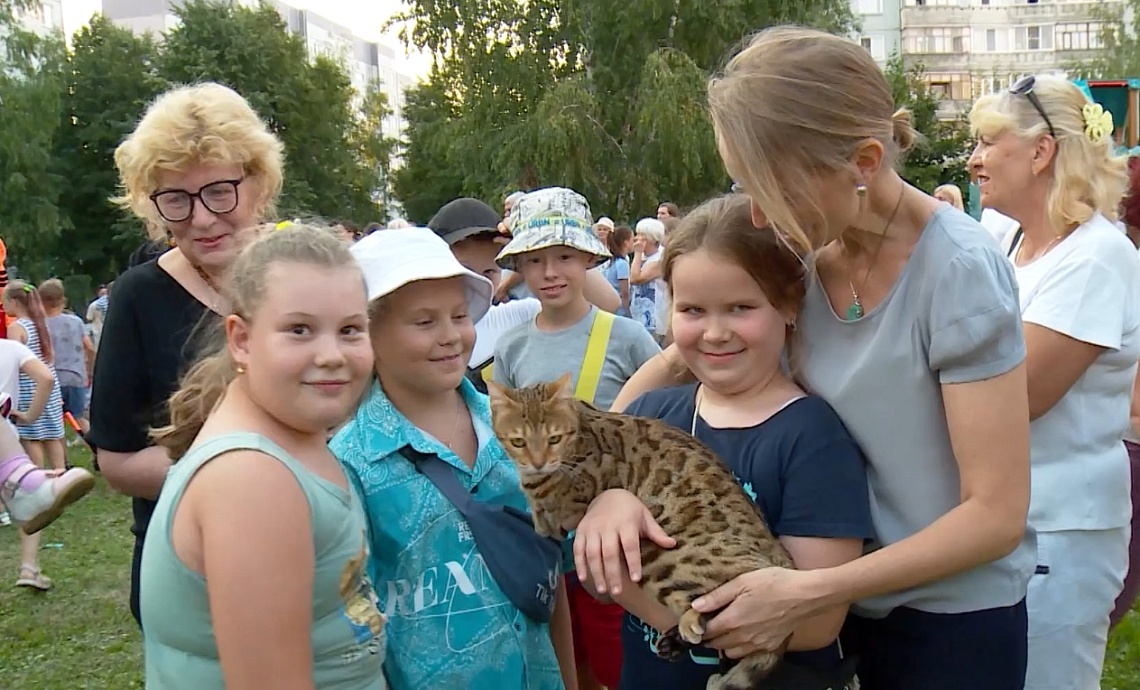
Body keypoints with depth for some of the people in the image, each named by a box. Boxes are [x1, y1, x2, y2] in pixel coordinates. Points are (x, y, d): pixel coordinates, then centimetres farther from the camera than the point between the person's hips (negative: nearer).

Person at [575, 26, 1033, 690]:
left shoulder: (961, 272, -22)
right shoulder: (800, 253, -8)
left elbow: (996, 514, -21)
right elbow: (668, 367, 3)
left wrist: (807, 593, -26)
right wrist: (612, 480, -16)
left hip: (952, 616, -5)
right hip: (841, 603, 5)